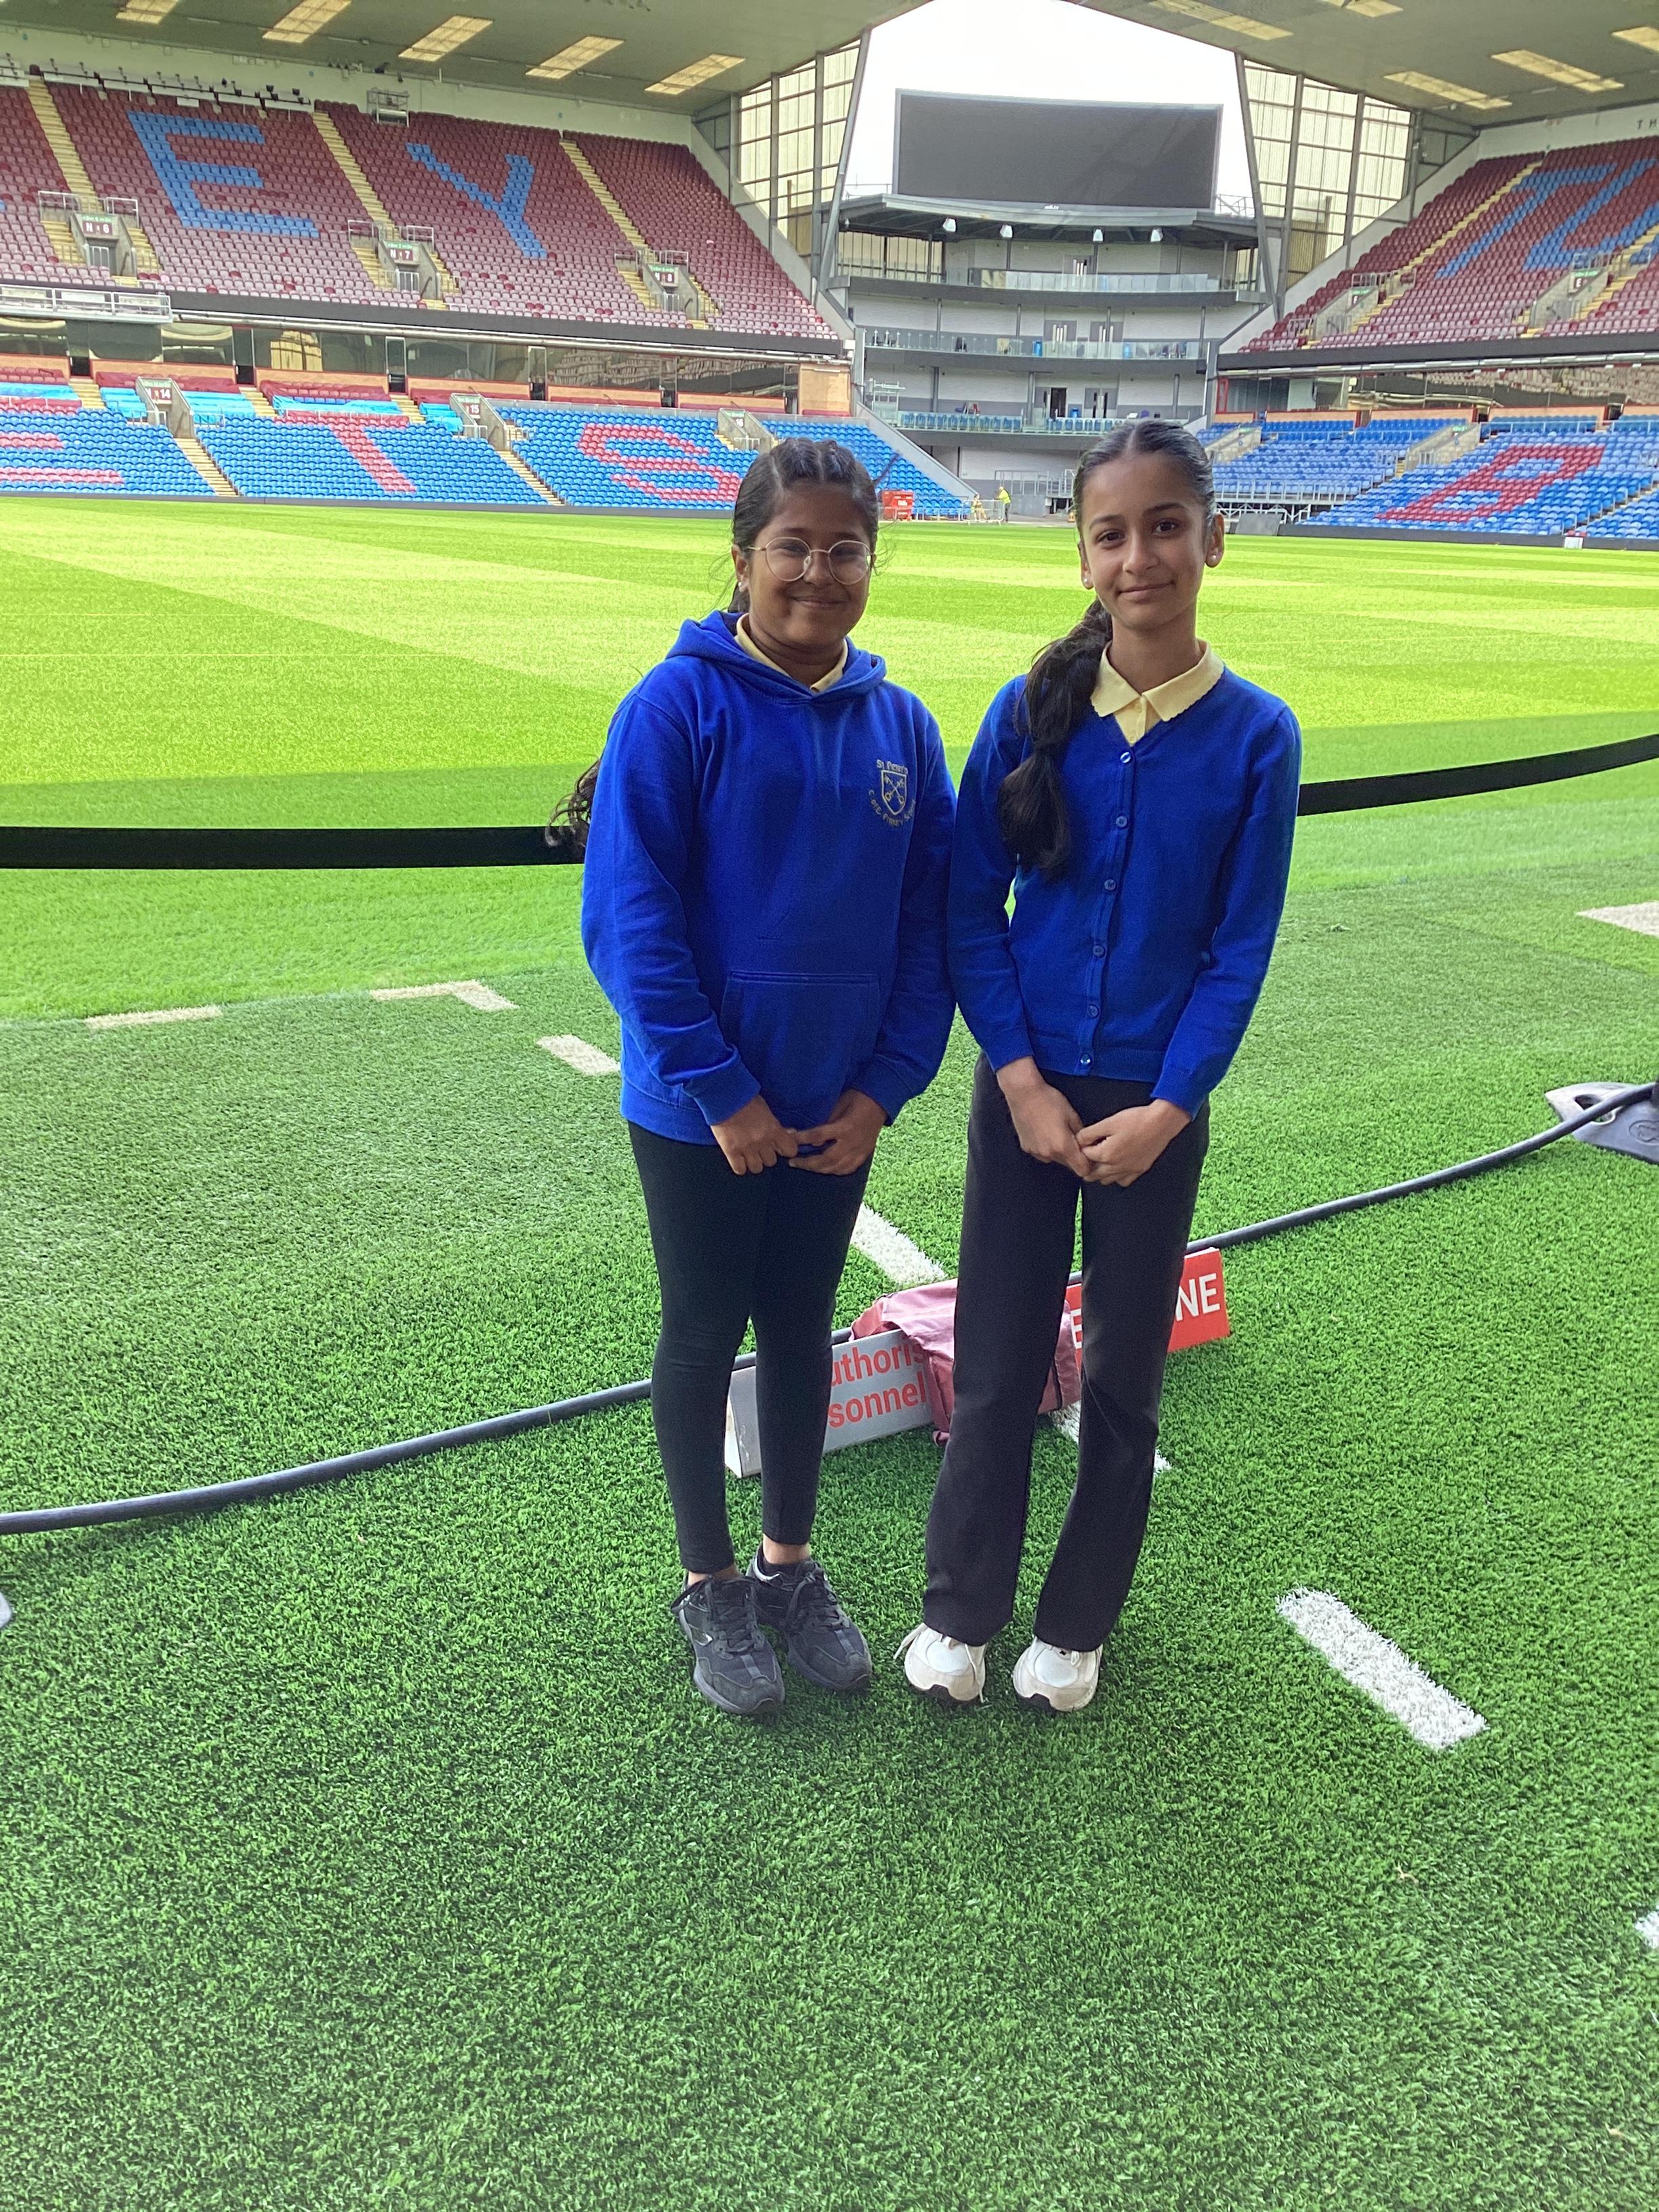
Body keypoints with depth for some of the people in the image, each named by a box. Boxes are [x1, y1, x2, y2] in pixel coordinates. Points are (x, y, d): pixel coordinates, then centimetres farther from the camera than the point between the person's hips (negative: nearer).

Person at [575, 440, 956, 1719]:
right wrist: (720, 1091, -17)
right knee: (704, 1338, 11)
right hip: (698, 1109, -4)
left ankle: (790, 1561, 37)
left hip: (839, 1110, 4)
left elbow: (929, 919, 3)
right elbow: (630, 917, -15)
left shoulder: (901, 724, 1)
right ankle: (709, 1584, 31)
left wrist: (888, 1085, -5)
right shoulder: (681, 704, -13)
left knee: (801, 1331, 17)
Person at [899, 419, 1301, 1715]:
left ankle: (1077, 1622, 31)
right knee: (996, 1365, 8)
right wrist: (1021, 1078, -10)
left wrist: (1163, 1110, -11)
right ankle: (962, 1611, 28)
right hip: (1025, 1089, 1)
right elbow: (972, 905, -3)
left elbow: (1241, 948, -5)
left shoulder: (1256, 735, -6)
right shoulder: (1033, 711, -4)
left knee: (1125, 1376, 11)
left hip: (1157, 1105, 0)